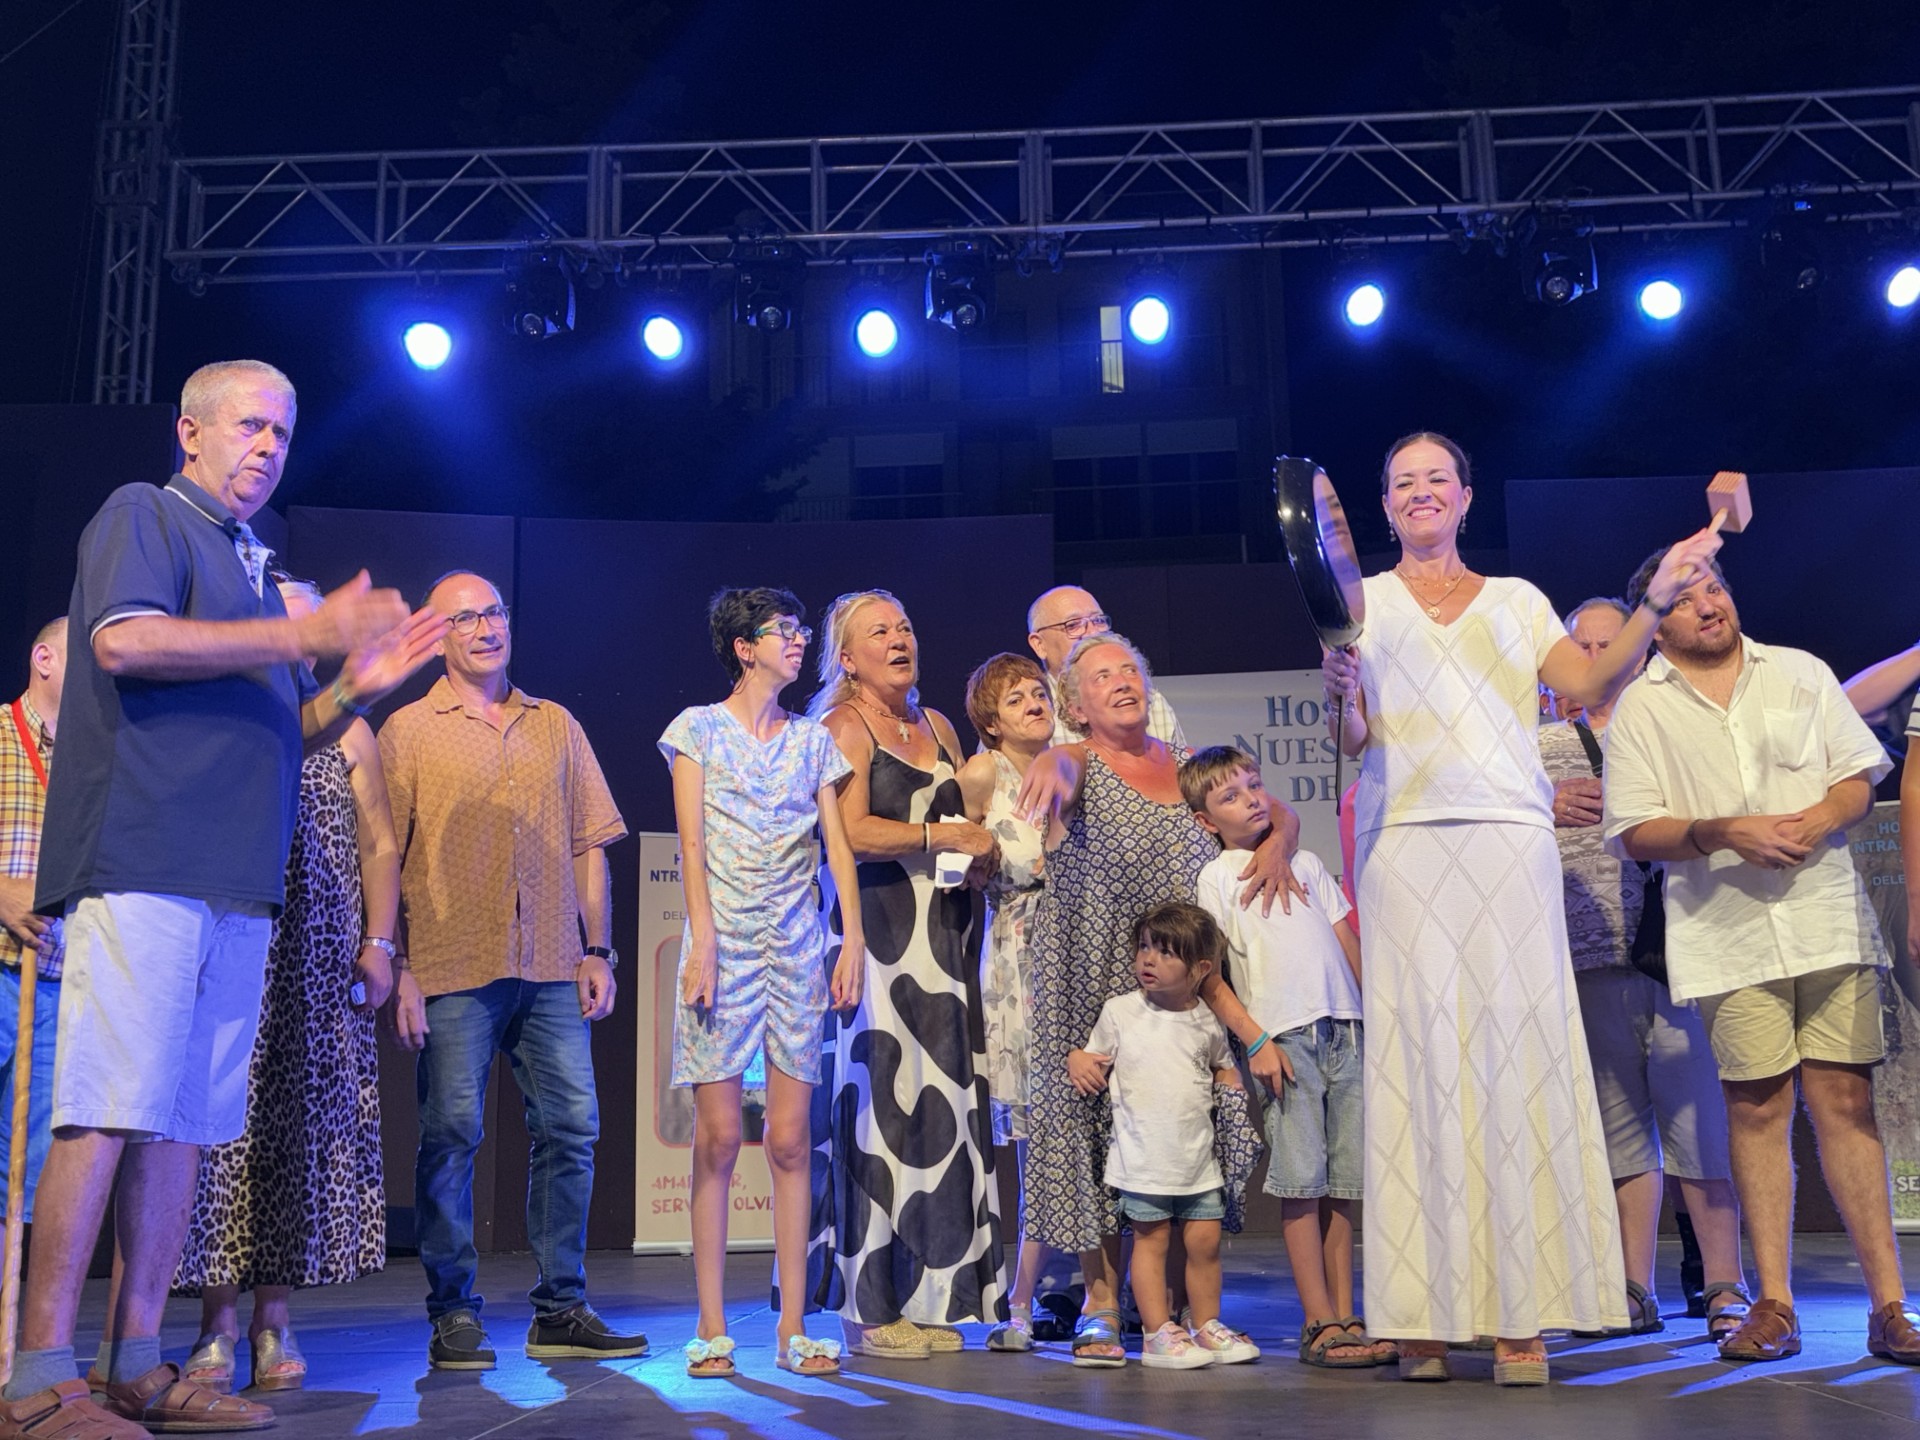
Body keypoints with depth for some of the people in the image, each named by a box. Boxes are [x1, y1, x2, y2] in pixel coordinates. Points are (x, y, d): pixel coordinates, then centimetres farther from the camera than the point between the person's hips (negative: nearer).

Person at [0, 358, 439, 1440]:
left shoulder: (254, 571, 27)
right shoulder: (143, 516, 6)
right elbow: (125, 640, -14)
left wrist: (355, 688, 9)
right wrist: (302, 636, -12)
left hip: (236, 882, 8)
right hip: (143, 856, -8)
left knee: (185, 1117, 5)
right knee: (111, 1109, -12)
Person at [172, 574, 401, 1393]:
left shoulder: (348, 733, 14)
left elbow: (379, 846, 12)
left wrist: (378, 942, 2)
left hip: (321, 970, 2)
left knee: (302, 1132, 0)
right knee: (221, 1123, -5)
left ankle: (275, 1318, 7)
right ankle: (219, 1320, 2)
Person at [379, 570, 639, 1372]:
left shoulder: (557, 726, 16)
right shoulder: (409, 731, 6)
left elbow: (588, 846, 15)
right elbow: (385, 857, 0)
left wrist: (597, 951, 8)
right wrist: (398, 967, -7)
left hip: (551, 972, 3)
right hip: (454, 969, -3)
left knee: (571, 1127, 2)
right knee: (451, 1134, -2)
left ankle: (560, 1310, 12)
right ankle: (454, 1315, 9)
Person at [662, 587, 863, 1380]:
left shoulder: (813, 740, 14)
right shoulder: (699, 728, 5)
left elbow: (838, 844, 7)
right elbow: (692, 844, -3)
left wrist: (853, 938, -4)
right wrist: (703, 941, -13)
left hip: (797, 949, 3)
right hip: (724, 945, -3)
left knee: (791, 1140, 2)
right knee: (718, 1137, -3)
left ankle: (793, 1326, 7)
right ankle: (712, 1328, 4)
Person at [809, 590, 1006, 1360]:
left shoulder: (938, 726, 20)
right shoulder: (843, 727, -2)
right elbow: (850, 832, -14)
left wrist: (985, 846, 9)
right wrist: (943, 836, -11)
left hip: (942, 933, 7)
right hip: (877, 931, -7)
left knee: (944, 1104, 3)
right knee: (882, 1105, -7)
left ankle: (929, 1295, 10)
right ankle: (872, 1307, 0)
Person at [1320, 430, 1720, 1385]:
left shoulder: (1516, 600, 19)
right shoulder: (1363, 601, 14)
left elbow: (1587, 686, 4)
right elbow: (1351, 738, 4)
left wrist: (1655, 605, -7)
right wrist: (1340, 696, -17)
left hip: (1508, 842, 1)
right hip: (1405, 848, -1)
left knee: (1517, 1058, -6)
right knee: (1419, 1062, -5)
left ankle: (1520, 1314, -2)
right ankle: (1425, 1318, -2)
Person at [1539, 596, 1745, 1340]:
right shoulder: (1541, 747, 14)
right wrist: (1546, 807, -8)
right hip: (1590, 956, 2)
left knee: (1698, 1113, -5)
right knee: (1621, 1126, 5)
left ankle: (1726, 1291, 3)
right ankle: (1637, 1295, 11)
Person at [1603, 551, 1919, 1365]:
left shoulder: (1801, 674, 12)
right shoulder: (1642, 710, 5)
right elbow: (1634, 833, 0)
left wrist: (1821, 818, -9)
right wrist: (1720, 833, -16)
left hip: (1828, 921, 1)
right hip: (1727, 936, -1)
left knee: (1845, 1101, -1)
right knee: (1757, 1108, 0)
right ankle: (1773, 1305, 7)